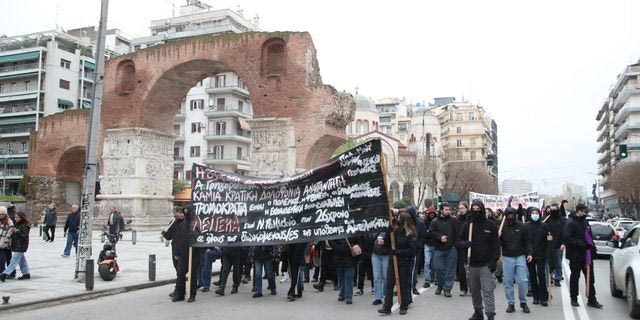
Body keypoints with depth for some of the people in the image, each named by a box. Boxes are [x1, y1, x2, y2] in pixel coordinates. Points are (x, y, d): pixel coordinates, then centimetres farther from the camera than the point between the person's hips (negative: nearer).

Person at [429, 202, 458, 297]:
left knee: (450, 270, 1)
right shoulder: (435, 222, 5)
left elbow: (457, 233, 0)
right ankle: (440, 285, 25)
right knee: (439, 268, 4)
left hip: (451, 249, 0)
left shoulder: (453, 221, 6)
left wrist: (455, 244, -10)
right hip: (439, 249, 0)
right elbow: (431, 232, -4)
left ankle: (447, 288, 9)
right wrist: (440, 237, -18)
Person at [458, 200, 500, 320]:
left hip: (486, 265, -3)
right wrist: (465, 243, -12)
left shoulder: (490, 225, 0)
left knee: (488, 291, -7)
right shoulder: (467, 225, 7)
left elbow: (496, 244, -1)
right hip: (472, 264, 4)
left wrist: (494, 260, -8)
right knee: (474, 290, 13)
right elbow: (459, 240, 11)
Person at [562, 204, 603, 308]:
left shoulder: (585, 222, 13)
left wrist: (592, 247, 7)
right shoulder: (570, 222, -12)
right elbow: (567, 238, -22)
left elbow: (590, 236, 22)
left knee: (590, 277, 8)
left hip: (587, 255, 7)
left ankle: (591, 300, 15)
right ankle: (574, 299, 17)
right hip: (575, 256, -7)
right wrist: (582, 244, -27)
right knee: (575, 277, 6)